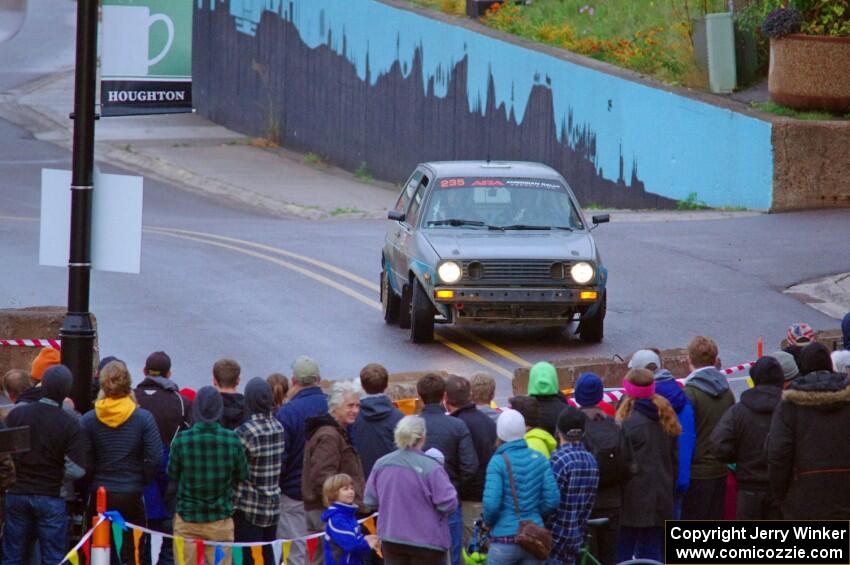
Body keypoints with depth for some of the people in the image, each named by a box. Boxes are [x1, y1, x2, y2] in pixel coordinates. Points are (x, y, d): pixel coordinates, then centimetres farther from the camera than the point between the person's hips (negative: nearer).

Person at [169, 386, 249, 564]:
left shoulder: (182, 439, -12)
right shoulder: (232, 440, -11)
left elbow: (172, 475, 1)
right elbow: (242, 476, 2)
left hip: (187, 519, 0)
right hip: (220, 522, 1)